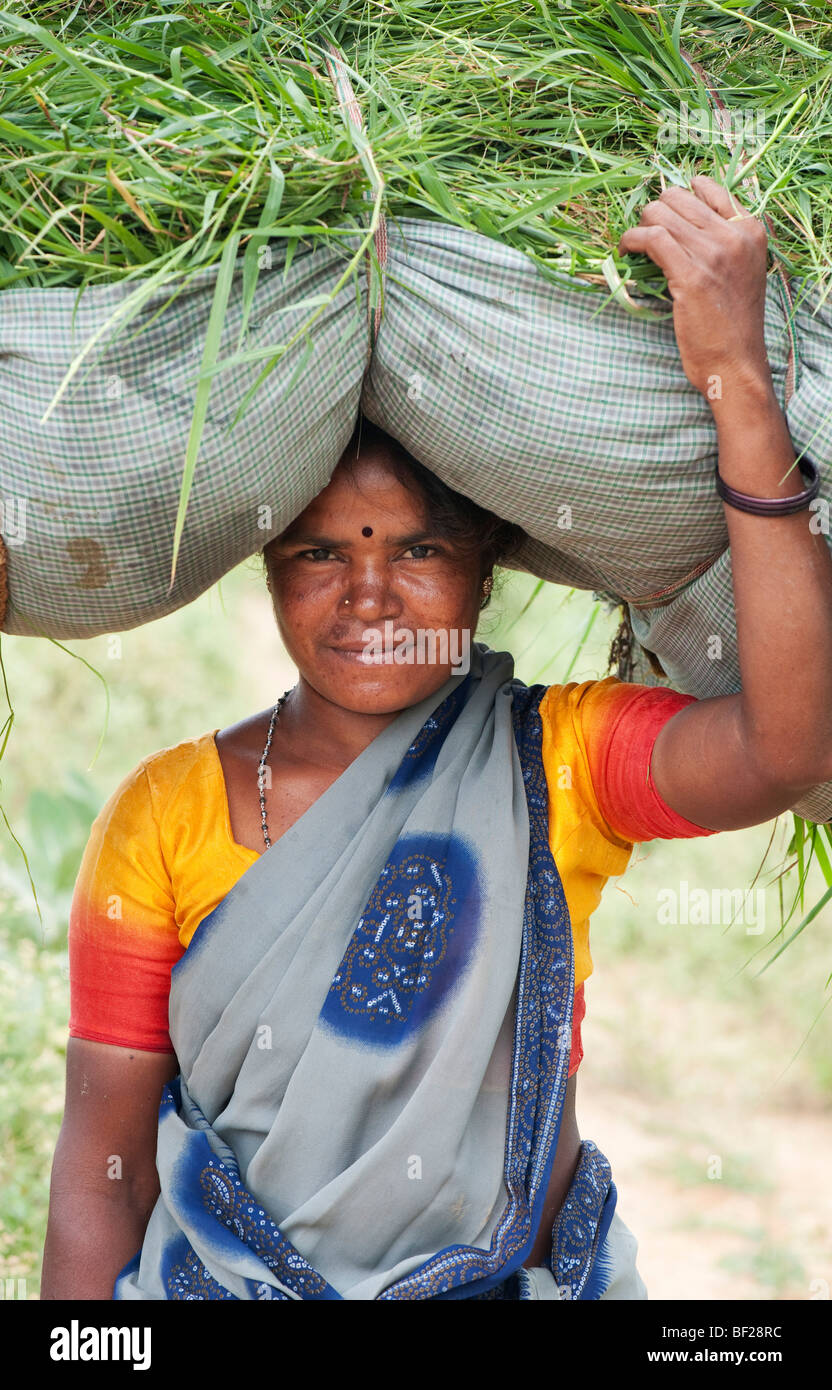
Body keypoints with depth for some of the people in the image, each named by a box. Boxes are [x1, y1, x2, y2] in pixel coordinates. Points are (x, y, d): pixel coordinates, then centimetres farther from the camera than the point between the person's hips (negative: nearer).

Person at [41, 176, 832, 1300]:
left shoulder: (561, 760, -5)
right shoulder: (167, 814, -3)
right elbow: (104, 1150, -1)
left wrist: (738, 382, -29)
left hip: (527, 1276, 1)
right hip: (219, 1283, 0)